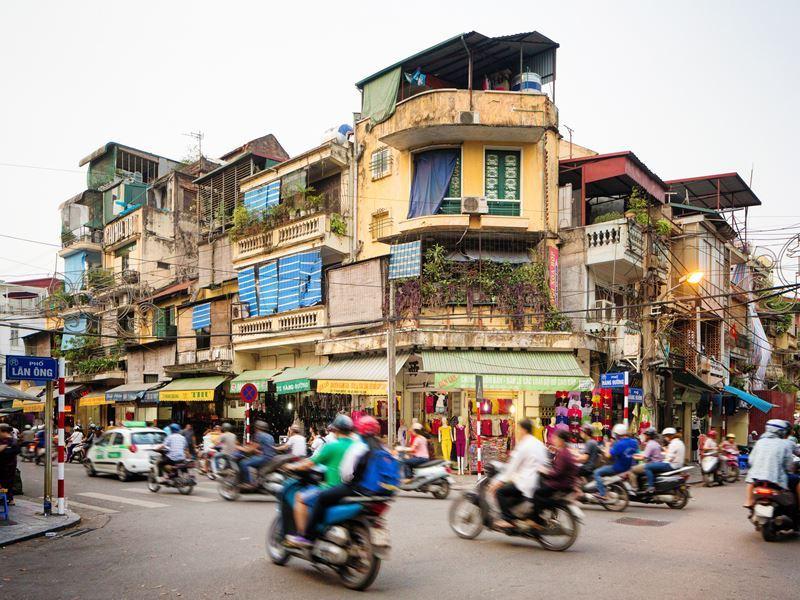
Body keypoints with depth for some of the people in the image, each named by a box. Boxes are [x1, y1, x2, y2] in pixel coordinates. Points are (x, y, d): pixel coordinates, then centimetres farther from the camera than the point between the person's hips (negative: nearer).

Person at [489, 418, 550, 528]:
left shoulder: (523, 445, -13)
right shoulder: (539, 444, 12)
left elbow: (513, 466, -13)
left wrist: (499, 481, -7)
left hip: (526, 483, -9)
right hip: (538, 481, 9)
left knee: (499, 491, -4)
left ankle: (507, 519, -8)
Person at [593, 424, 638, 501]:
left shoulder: (619, 444, -24)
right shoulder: (633, 442, -1)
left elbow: (608, 455, -25)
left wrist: (607, 446, -8)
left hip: (619, 468, -9)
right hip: (630, 467, 9)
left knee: (597, 473, -5)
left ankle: (602, 494, -14)